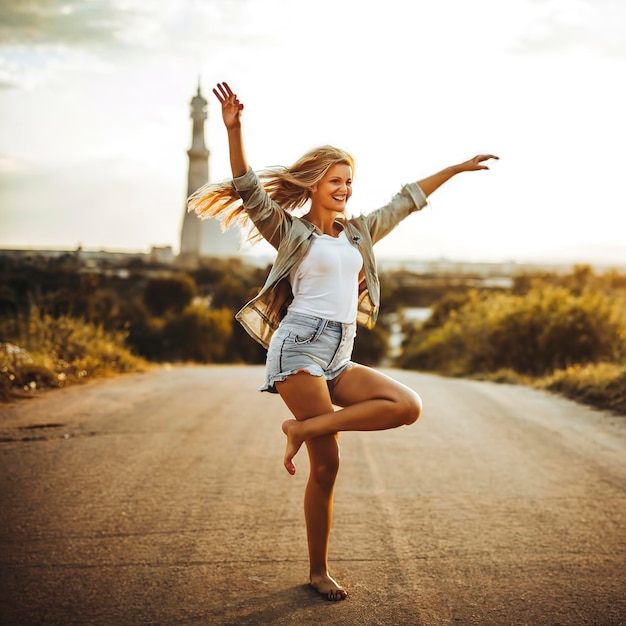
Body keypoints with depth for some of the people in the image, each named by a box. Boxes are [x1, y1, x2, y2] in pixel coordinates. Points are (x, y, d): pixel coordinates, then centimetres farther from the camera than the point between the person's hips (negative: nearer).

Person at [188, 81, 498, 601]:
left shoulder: (358, 232, 19)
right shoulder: (290, 232, 4)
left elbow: (406, 201, 26)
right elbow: (249, 191, -8)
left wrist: (458, 168, 30)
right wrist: (234, 130, -21)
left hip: (340, 358, 6)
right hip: (300, 349, -6)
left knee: (408, 407, -15)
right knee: (326, 465, -9)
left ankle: (303, 427, -10)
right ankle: (319, 572, 6)